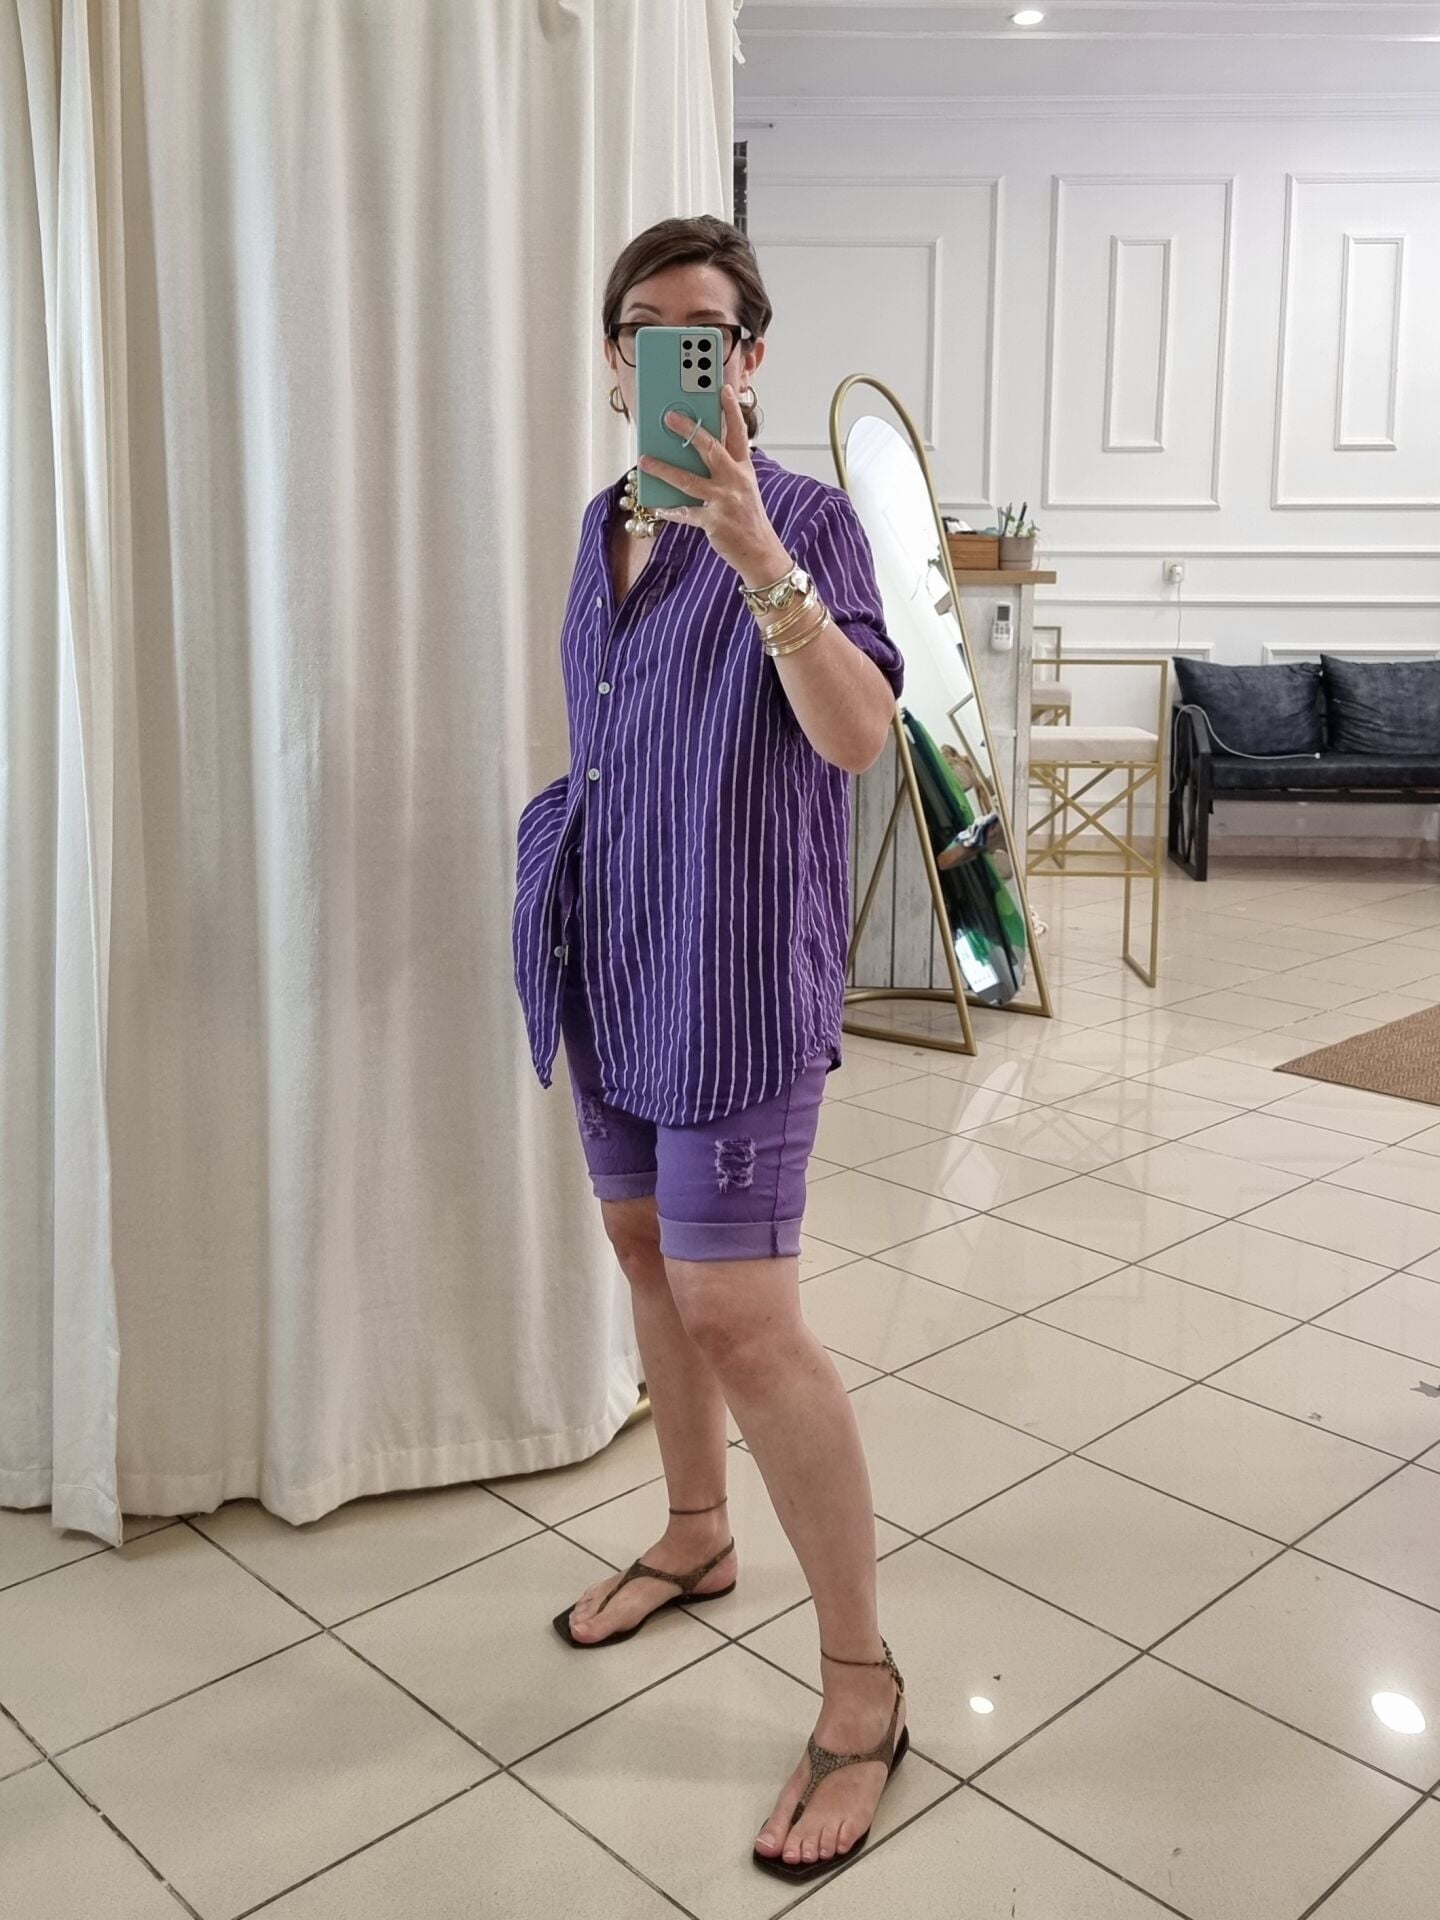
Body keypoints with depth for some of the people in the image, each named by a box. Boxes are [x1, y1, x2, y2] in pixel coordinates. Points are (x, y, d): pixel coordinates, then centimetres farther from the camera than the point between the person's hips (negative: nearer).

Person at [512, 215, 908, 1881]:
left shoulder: (805, 520, -10)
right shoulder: (608, 521, 12)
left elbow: (857, 735, -26)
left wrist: (754, 552, -37)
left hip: (732, 975, -8)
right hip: (608, 964, 8)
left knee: (739, 1315, -10)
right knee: (647, 1245, 17)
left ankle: (862, 1682, 5)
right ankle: (695, 1539, 39)